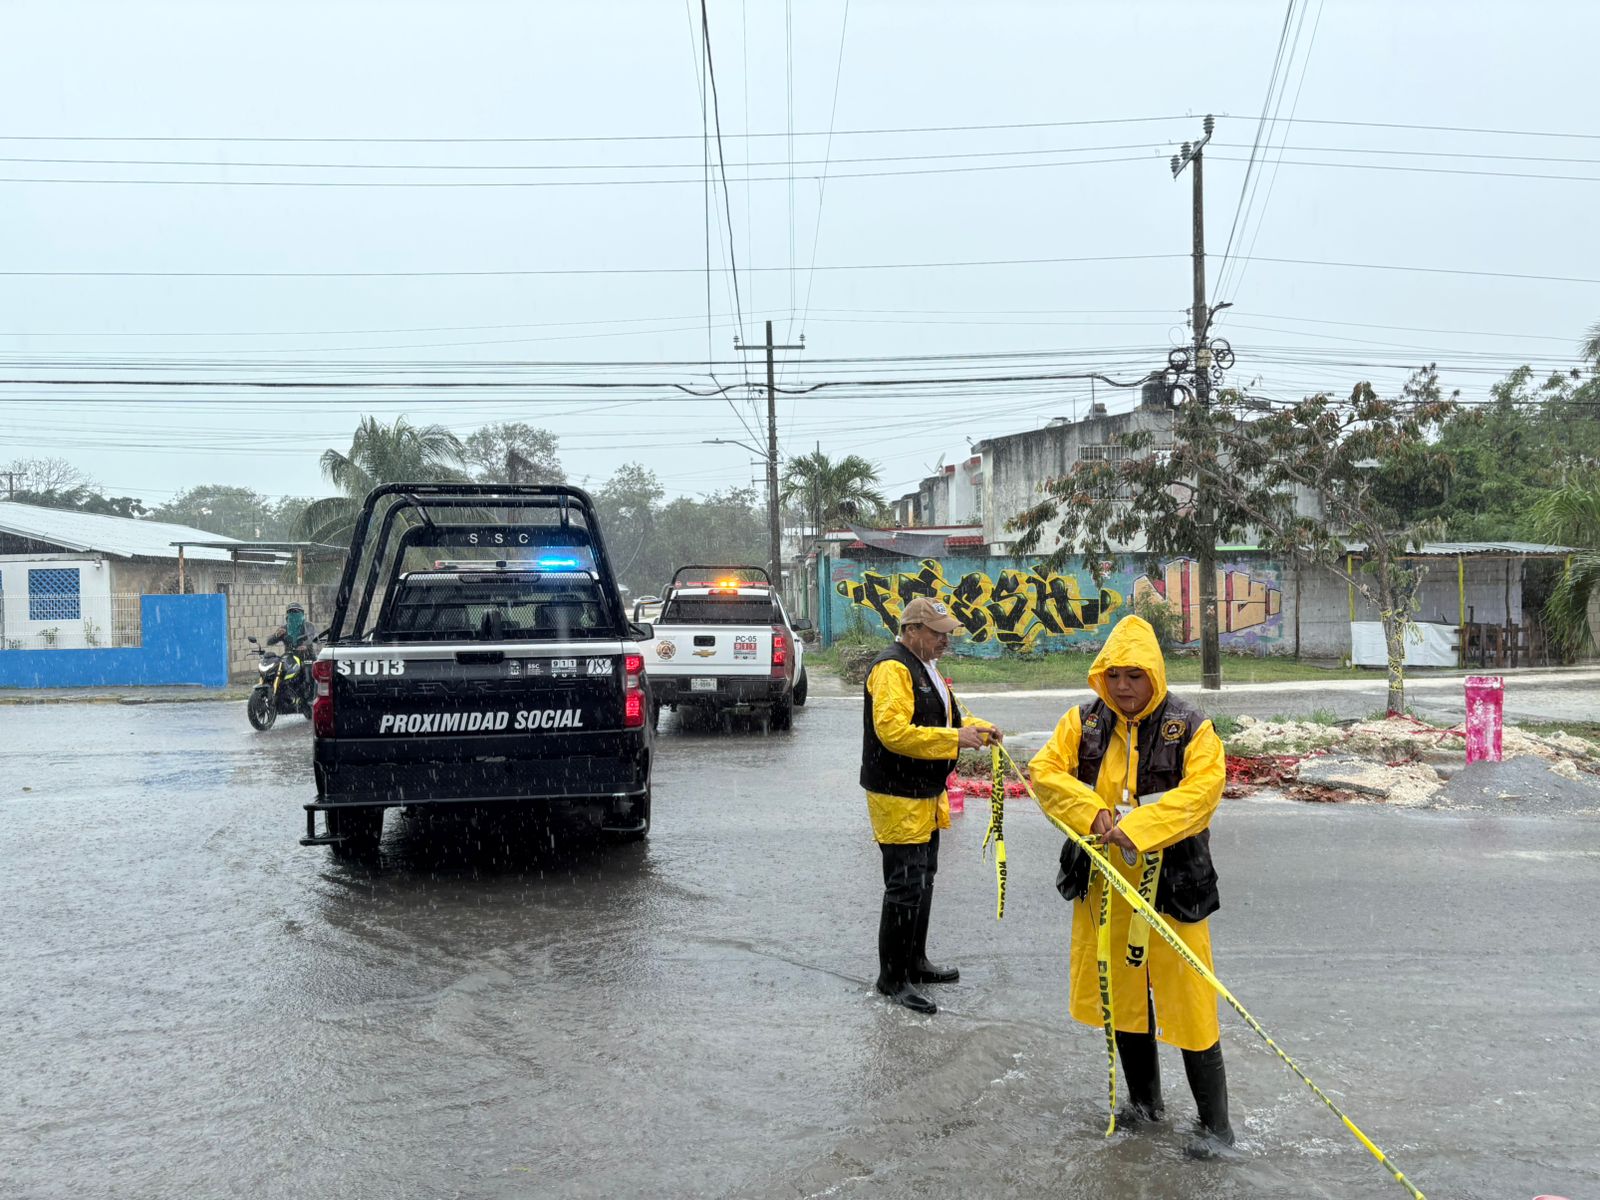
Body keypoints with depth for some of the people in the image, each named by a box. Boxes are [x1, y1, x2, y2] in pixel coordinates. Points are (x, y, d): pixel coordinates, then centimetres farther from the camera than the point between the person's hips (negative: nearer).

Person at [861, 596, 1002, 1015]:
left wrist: (978, 728, 8)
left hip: (926, 795, 11)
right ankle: (892, 976, 3)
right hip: (897, 797, -11)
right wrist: (955, 739, -26)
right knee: (905, 886, -6)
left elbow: (939, 720, 27)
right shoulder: (892, 668, -18)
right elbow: (893, 731, -28)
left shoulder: (925, 668, 15)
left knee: (922, 881, 19)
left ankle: (915, 962, 31)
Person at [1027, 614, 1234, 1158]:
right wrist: (1093, 813, -19)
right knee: (1119, 991, 16)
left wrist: (1138, 829, -29)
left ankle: (1216, 1124, 9)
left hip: (1172, 884, -5)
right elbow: (1045, 770, -4)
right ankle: (1144, 1100, 35)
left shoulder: (1190, 727, -8)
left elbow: (1202, 789, -20)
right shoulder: (1084, 722, 4)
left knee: (1187, 1000, -3)